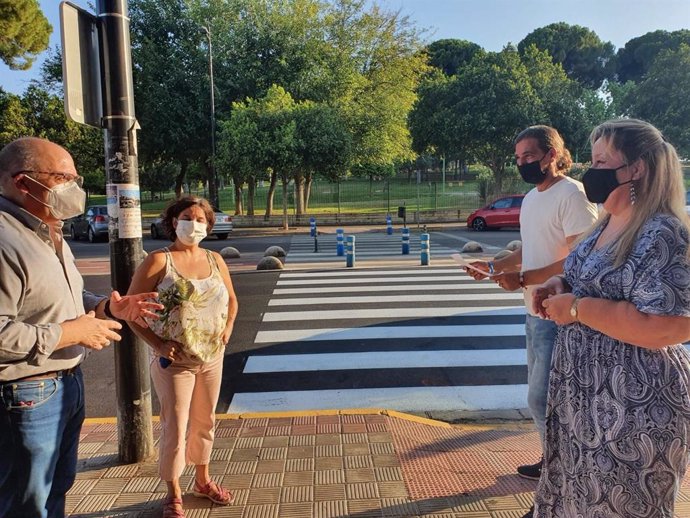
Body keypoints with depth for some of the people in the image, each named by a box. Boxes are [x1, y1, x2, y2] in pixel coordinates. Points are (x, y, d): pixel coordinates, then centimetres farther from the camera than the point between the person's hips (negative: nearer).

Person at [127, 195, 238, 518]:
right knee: (175, 428, 4)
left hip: (212, 358, 5)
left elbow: (231, 299, 16)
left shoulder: (215, 260, 4)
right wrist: (156, 344, -17)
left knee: (205, 422, 18)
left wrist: (228, 327, -1)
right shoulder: (158, 261, -10)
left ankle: (203, 480, 38)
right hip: (174, 361, -5)